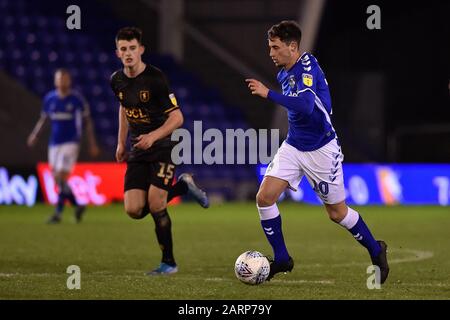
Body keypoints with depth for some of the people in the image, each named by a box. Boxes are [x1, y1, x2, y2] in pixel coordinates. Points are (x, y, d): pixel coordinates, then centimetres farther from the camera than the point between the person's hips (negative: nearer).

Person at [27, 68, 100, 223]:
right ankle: (77, 206, 25)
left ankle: (58, 213, -10)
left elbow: (87, 121, 3)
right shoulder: (49, 98, 6)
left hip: (70, 143, -5)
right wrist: (35, 135, 1)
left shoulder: (77, 99, -5)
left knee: (61, 178, -16)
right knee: (57, 180, 6)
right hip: (54, 144, 5)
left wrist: (93, 144, 3)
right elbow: (43, 119, 17)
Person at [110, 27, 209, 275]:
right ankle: (182, 186, 17)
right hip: (137, 152, 6)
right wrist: (121, 143, 20)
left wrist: (153, 136, -31)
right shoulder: (117, 80, 3)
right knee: (133, 210, -8)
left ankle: (169, 262, 3)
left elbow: (177, 117, -16)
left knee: (155, 205, -16)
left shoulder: (155, 79, -17)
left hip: (162, 147, -6)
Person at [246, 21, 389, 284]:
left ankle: (376, 251, 26)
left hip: (321, 149, -7)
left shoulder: (307, 67, -20)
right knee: (265, 197, -8)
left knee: (337, 213, 4)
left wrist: (268, 94, -32)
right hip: (294, 146, 7)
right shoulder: (284, 73, 6)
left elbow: (305, 105, -35)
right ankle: (282, 259, 4)